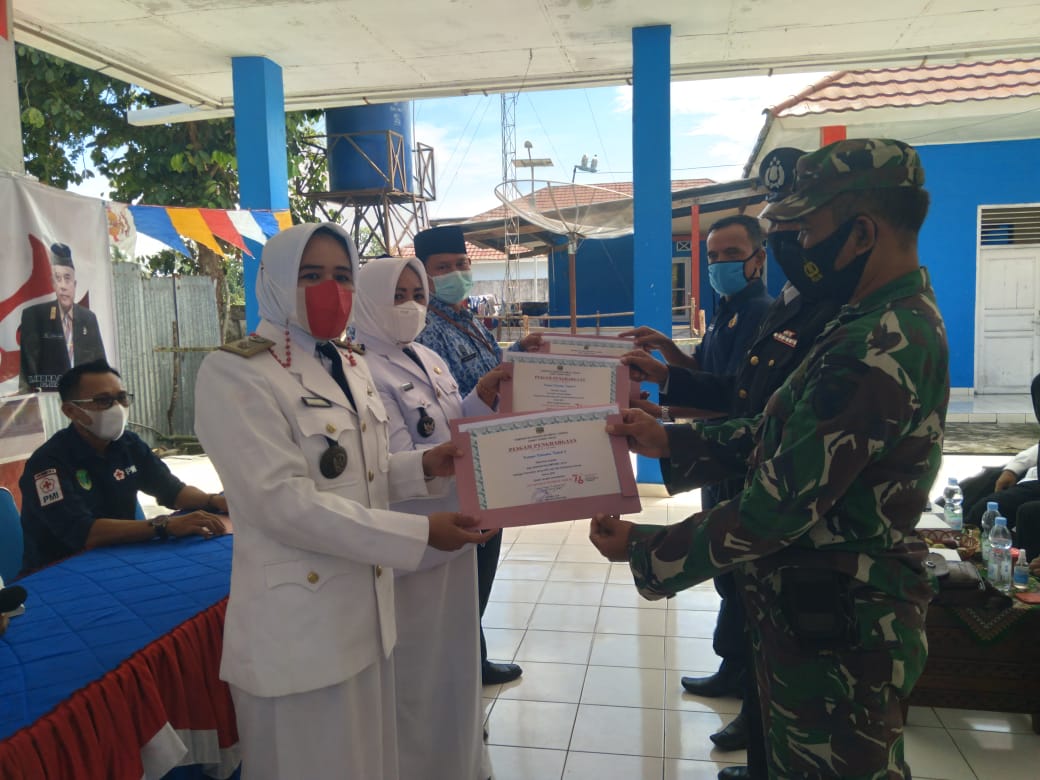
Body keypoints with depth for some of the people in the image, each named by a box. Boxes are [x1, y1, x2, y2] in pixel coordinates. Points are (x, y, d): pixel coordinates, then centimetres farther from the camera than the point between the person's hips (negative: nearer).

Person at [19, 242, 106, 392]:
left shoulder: (89, 318, 11)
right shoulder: (34, 315, 1)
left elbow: (99, 361, 12)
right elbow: (28, 360, -2)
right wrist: (35, 389, -14)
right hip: (50, 395, -2)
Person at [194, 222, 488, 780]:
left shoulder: (349, 364, 8)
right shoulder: (235, 373, -16)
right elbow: (283, 502, -23)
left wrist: (422, 467, -4)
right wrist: (419, 534, -23)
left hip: (367, 608, 7)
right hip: (299, 624, -7)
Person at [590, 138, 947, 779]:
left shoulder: (873, 353, -29)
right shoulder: (903, 318, 6)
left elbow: (774, 512, -28)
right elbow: (786, 436, 8)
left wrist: (642, 551, -15)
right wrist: (671, 441, 0)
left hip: (834, 629, -9)